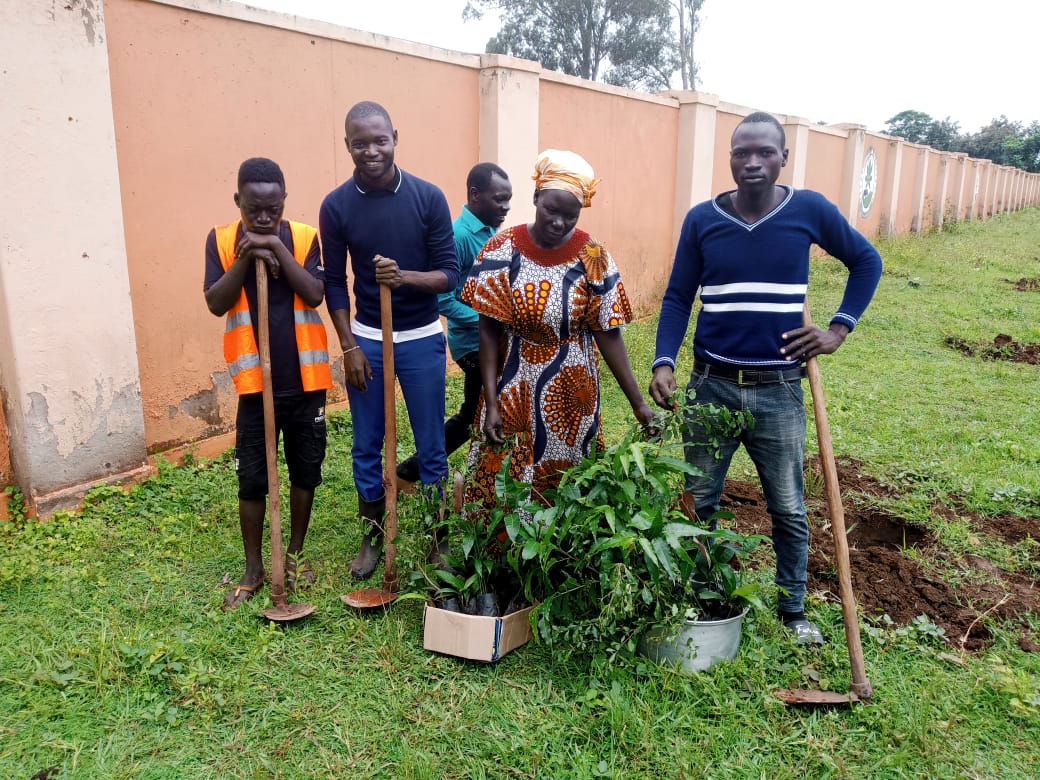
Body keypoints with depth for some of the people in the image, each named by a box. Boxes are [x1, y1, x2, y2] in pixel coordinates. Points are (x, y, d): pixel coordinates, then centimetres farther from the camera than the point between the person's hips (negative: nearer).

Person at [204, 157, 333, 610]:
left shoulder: (305, 238, -3)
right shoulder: (221, 240, -1)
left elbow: (315, 295, -15)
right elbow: (215, 303, -9)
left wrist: (277, 247, -20)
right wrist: (246, 257, -20)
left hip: (305, 379, 0)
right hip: (255, 381, 0)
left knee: (305, 470, 12)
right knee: (251, 478, 6)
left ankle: (295, 553, 32)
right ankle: (254, 568, 24)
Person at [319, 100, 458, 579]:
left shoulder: (428, 197, -8)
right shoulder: (336, 206, -5)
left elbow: (450, 274, -8)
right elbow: (334, 283, 1)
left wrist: (405, 277, -27)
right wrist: (349, 347, -4)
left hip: (421, 339, -1)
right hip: (366, 340, 1)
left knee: (431, 446, 6)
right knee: (366, 446, 9)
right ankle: (374, 534, 27)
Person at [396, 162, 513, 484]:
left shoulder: (490, 231, 10)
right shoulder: (458, 236, -18)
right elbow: (443, 299, -21)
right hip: (475, 343, -9)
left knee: (471, 417, 18)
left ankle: (413, 469, 30)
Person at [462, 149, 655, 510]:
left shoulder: (593, 257, -9)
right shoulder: (504, 249, -9)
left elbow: (607, 333, -7)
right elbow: (489, 331, -7)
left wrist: (637, 401, -9)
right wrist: (491, 403, -11)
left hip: (571, 395, 0)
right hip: (515, 392, 0)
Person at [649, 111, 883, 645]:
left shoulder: (811, 211, -4)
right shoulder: (702, 219, -2)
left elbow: (866, 261, 11)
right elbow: (678, 298, 2)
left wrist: (839, 329, 1)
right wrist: (664, 364, -12)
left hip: (779, 391, 0)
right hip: (711, 385, 1)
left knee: (788, 510, 11)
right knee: (698, 501, 11)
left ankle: (794, 610, 32)